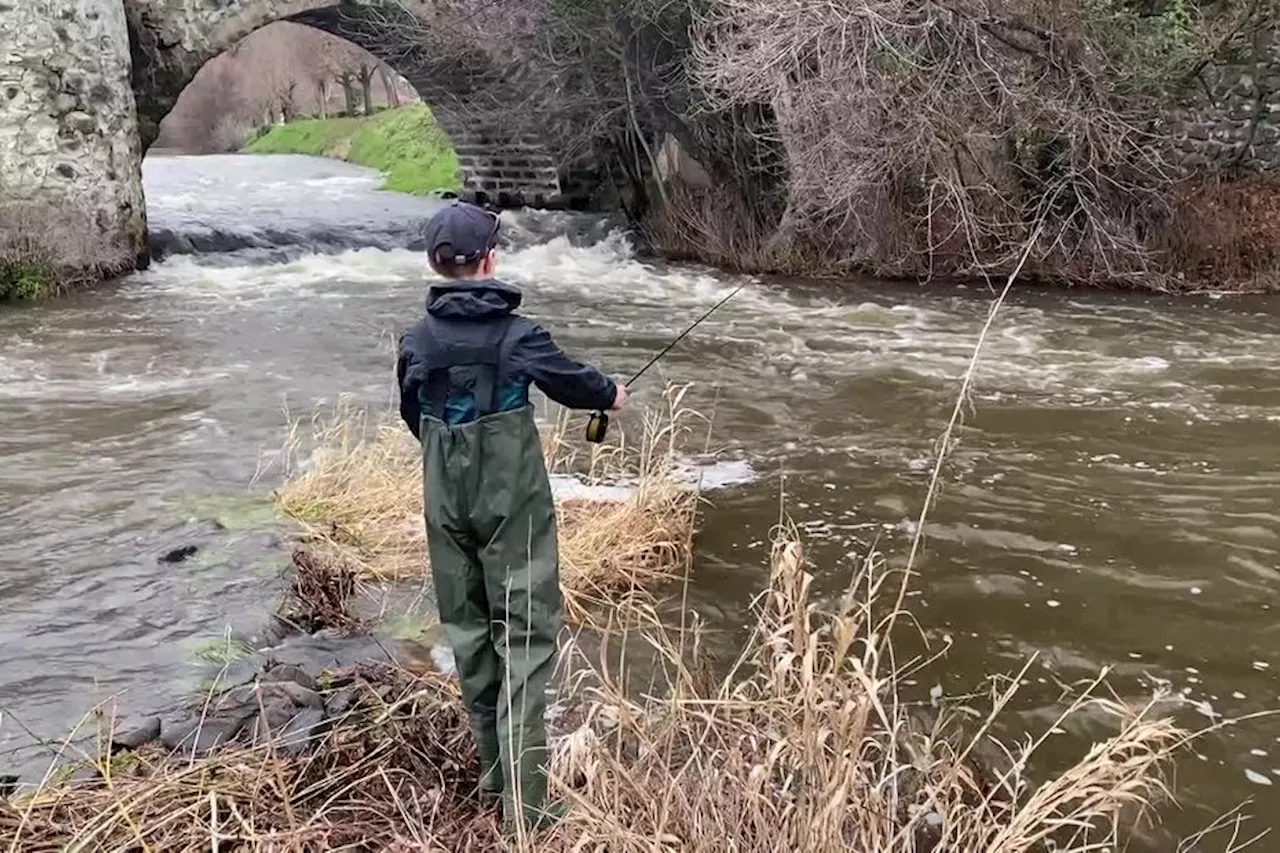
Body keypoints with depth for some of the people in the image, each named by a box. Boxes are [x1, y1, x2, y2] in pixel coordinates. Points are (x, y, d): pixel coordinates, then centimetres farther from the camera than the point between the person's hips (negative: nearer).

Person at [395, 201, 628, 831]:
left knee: (467, 627, 15)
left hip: (446, 503, 5)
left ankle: (495, 770, 27)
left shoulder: (417, 341, -2)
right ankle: (523, 798, -2)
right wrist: (610, 394, 25)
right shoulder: (517, 334, -13)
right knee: (526, 633, 0)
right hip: (512, 503, -4)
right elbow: (569, 379, 4)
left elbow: (412, 415, 11)